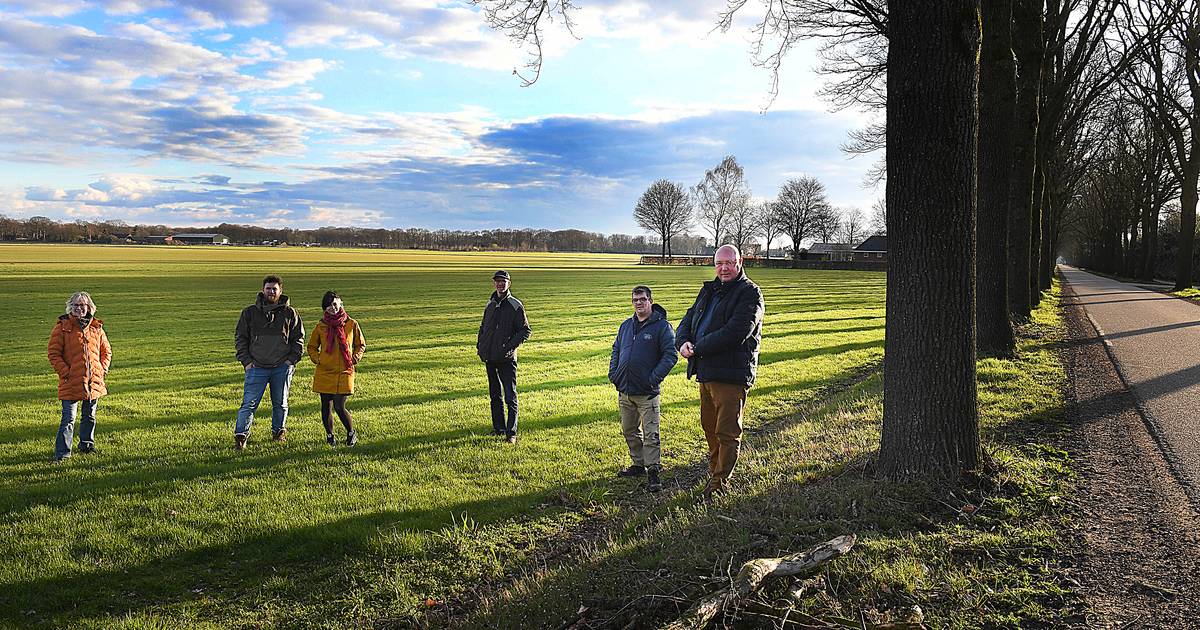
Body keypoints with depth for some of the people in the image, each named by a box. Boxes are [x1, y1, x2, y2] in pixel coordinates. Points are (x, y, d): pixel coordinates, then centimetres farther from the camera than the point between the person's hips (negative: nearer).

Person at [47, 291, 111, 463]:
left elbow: (106, 350, 17)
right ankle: (62, 452, 2)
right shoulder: (62, 327, -4)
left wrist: (103, 369, 5)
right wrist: (65, 372, -12)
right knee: (69, 418, -6)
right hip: (71, 382, -4)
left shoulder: (96, 327, 8)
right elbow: (53, 353, -4)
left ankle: (86, 444, 34)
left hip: (94, 381, 4)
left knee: (90, 416, 17)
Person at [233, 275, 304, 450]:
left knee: (280, 403, 12)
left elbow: (298, 338, 10)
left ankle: (279, 431, 29)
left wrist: (292, 359, -1)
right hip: (257, 367, -1)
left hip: (282, 367, 1)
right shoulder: (250, 312, 5)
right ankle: (240, 435, -1)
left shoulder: (290, 313, 5)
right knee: (249, 403, -6)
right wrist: (246, 361, -1)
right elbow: (240, 338, 8)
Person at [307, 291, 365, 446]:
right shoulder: (321, 326, 3)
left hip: (344, 372, -2)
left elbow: (361, 345, 13)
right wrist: (317, 359, 0)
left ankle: (351, 433, 14)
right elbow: (311, 347, 16)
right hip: (324, 372, 2)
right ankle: (330, 435, 28)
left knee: (339, 407, -9)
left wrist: (355, 358, -2)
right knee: (326, 407, 8)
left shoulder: (351, 324, 2)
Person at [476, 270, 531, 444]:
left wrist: (511, 345, -17)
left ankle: (511, 433, -3)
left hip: (507, 358, -6)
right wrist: (479, 345, 10)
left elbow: (526, 330, -6)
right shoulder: (490, 305, 13)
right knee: (495, 395, 14)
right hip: (489, 357, 6)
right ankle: (499, 428, 24)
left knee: (510, 397, -6)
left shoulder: (515, 305, -5)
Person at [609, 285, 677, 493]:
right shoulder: (625, 326, 12)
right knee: (629, 431, 16)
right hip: (625, 391, 7)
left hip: (647, 393, -7)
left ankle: (653, 472, 1)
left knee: (650, 434, -5)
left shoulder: (662, 326, -7)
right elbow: (616, 351, 21)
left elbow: (670, 355, -11)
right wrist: (613, 373, 7)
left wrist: (654, 378, -18)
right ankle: (639, 464, 29)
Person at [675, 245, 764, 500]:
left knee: (727, 431, -2)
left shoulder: (749, 294, -9)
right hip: (705, 371, 8)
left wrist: (697, 349, -17)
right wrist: (683, 342, -9)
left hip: (731, 374, -8)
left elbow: (734, 334, -21)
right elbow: (688, 319, 15)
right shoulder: (709, 290, 16)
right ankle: (715, 469, 37)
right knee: (709, 425, 20)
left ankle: (720, 483, 7)